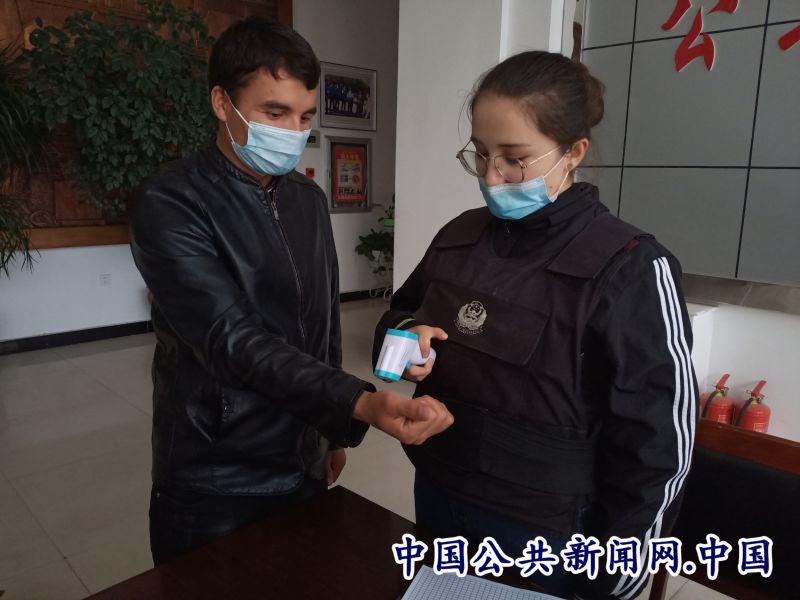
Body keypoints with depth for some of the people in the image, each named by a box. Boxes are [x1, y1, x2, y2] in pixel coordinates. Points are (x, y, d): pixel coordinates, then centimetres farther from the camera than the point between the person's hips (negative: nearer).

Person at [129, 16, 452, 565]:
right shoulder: (171, 205, -17)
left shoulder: (309, 200, 3)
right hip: (215, 483, -5)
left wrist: (333, 431, 12)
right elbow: (234, 341, -27)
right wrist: (363, 405, -38)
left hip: (302, 465, 6)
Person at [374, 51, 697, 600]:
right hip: (437, 499, 6)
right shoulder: (458, 236, -1)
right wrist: (408, 336, -10)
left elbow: (655, 443, -14)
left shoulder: (629, 268, -18)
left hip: (543, 532, -5)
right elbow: (401, 312, 13)